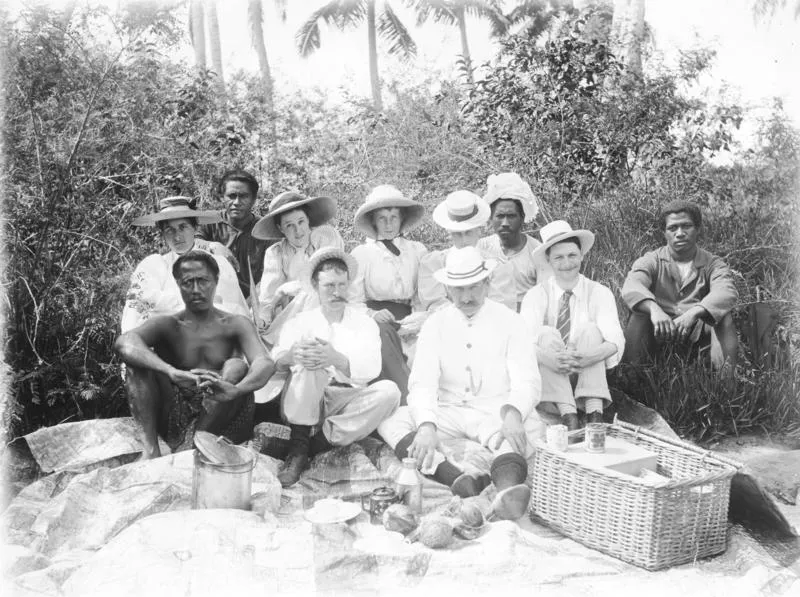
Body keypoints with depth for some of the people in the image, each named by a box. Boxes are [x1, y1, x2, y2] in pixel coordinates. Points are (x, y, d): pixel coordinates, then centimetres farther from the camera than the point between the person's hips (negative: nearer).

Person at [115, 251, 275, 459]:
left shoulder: (235, 325, 4)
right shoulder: (167, 325, 5)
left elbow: (265, 363, -16)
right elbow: (123, 342, -18)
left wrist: (234, 390, -41)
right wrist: (172, 372, -38)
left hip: (219, 421, -1)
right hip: (173, 419, 1)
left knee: (236, 366, -25)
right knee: (141, 359, -14)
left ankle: (189, 449, -31)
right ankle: (150, 448, -26)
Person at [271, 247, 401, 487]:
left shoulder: (364, 323, 10)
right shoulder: (300, 322, 11)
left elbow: (371, 368, -9)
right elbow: (276, 359, -8)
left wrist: (337, 359, -32)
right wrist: (291, 355, -35)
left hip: (348, 402, 1)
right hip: (307, 402, -1)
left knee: (388, 390, -26)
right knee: (310, 361, -28)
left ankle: (320, 442, -23)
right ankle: (298, 448, -24)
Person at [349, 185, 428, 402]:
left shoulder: (418, 251, 14)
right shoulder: (361, 254, 9)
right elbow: (354, 301, 4)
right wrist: (373, 315, -17)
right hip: (376, 323, -1)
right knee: (382, 332, -35)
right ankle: (408, 399, -37)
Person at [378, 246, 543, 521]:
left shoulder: (509, 321, 2)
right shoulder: (435, 324, 6)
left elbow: (526, 382, -8)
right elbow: (422, 383, -6)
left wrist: (512, 413, -32)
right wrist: (426, 426, -27)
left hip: (496, 414, -2)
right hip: (448, 414, 2)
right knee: (389, 420, -22)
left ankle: (507, 488, -63)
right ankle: (456, 477, -43)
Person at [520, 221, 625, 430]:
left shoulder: (599, 293, 0)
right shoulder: (536, 295, -1)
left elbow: (616, 340, -15)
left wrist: (590, 356, -37)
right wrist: (546, 357, -39)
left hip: (588, 374, 0)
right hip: (547, 380, 0)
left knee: (590, 329, -21)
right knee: (547, 334, -23)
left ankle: (594, 413, -33)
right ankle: (568, 415, -36)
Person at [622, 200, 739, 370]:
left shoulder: (713, 264, 5)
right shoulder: (651, 261, 5)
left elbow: (727, 293, -18)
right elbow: (631, 287, -19)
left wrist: (693, 313, -39)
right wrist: (654, 309, -42)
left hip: (696, 336, 1)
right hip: (658, 333, 0)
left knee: (724, 317, -25)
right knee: (639, 315, -27)